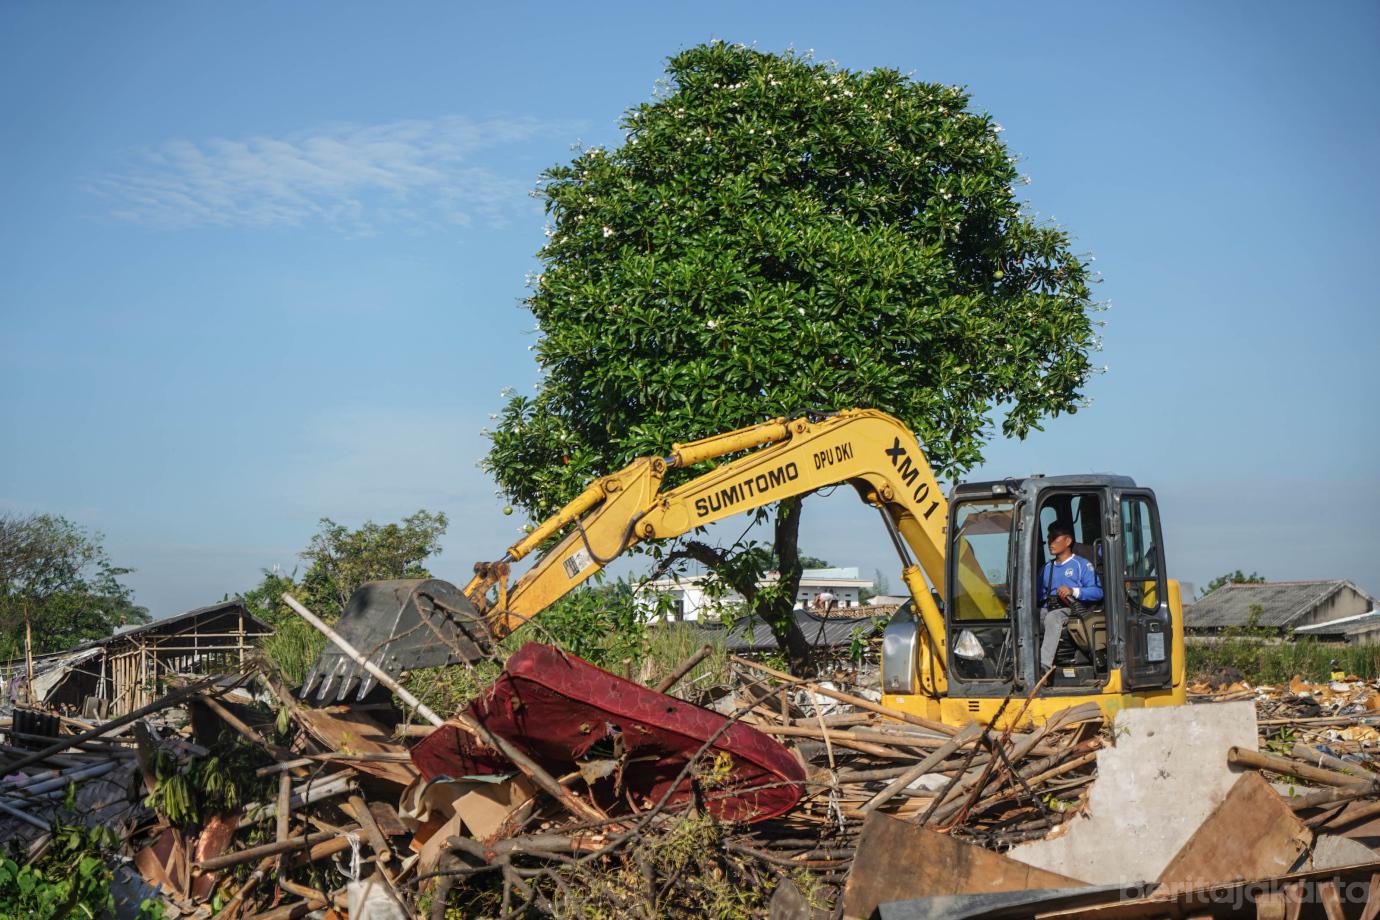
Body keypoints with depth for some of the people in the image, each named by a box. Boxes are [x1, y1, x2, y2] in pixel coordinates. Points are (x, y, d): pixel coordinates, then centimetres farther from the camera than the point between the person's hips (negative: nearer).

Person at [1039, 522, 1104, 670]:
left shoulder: (1082, 565, 11)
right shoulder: (1047, 568, 30)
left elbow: (1098, 591, -2)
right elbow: (1038, 594, 23)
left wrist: (1074, 591, -16)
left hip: (1071, 608, -5)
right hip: (1047, 608, 5)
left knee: (1052, 617, -40)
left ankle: (1044, 664, -50)